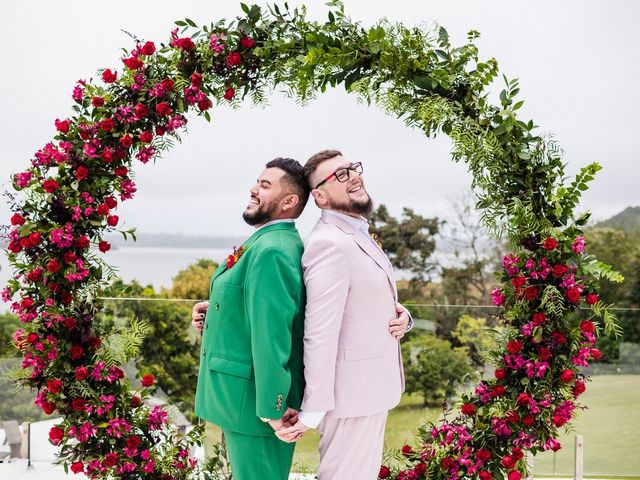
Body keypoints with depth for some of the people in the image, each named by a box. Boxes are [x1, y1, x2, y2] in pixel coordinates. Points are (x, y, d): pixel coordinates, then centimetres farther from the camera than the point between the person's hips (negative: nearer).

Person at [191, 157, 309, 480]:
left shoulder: (271, 251, -22)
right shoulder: (265, 241, 11)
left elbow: (271, 334, -27)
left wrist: (272, 409, -23)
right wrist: (215, 307, 5)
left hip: (252, 402, -10)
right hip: (243, 395, 10)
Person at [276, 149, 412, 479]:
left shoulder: (359, 235, 12)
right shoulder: (330, 244, -20)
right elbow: (319, 335, -24)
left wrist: (402, 317, -3)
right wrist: (312, 411, -24)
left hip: (372, 389, 10)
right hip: (352, 394, -10)